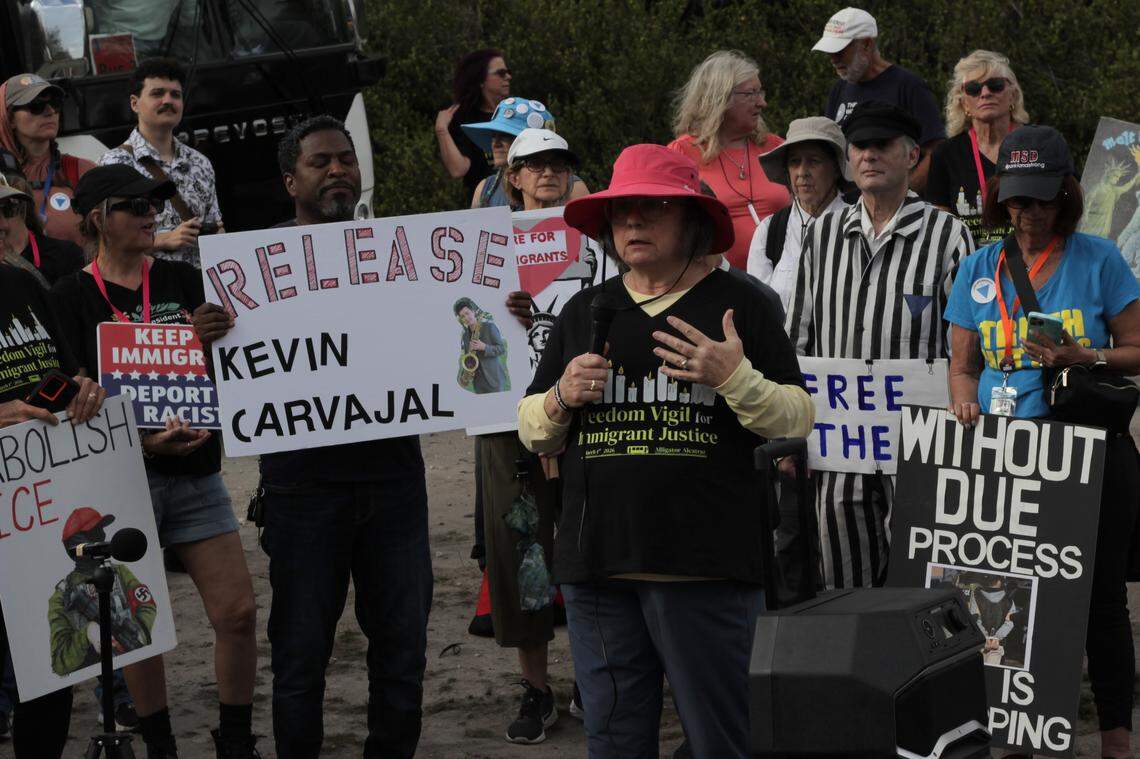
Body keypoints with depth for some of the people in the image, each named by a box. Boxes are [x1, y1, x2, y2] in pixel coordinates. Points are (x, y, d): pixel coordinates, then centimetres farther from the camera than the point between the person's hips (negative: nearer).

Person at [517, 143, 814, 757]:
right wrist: (561, 398, -2)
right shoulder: (584, 310, 16)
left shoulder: (739, 304, 4)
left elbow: (797, 420, 1)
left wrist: (736, 379, -16)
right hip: (596, 562, 4)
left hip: (703, 565, -4)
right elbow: (532, 432, 19)